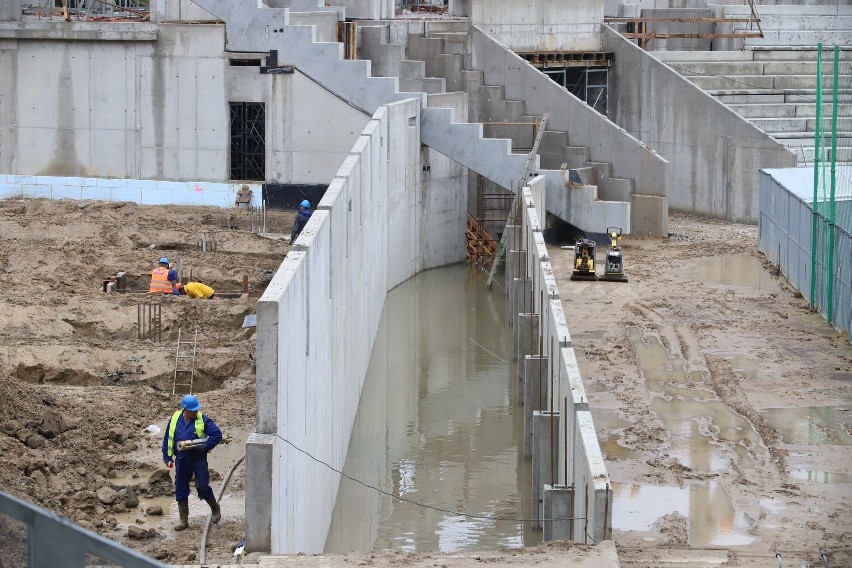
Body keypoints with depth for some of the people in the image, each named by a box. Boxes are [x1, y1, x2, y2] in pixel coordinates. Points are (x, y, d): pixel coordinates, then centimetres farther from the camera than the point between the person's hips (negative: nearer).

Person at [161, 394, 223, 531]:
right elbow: (167, 440, 11)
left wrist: (205, 447, -17)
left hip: (199, 459, -3)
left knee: (203, 487, -5)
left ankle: (215, 509, 22)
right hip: (181, 461, 3)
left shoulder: (203, 420, -6)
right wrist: (167, 457, 6)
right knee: (181, 491, 6)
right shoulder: (174, 420, 2)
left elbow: (217, 434, -9)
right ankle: (184, 520, 16)